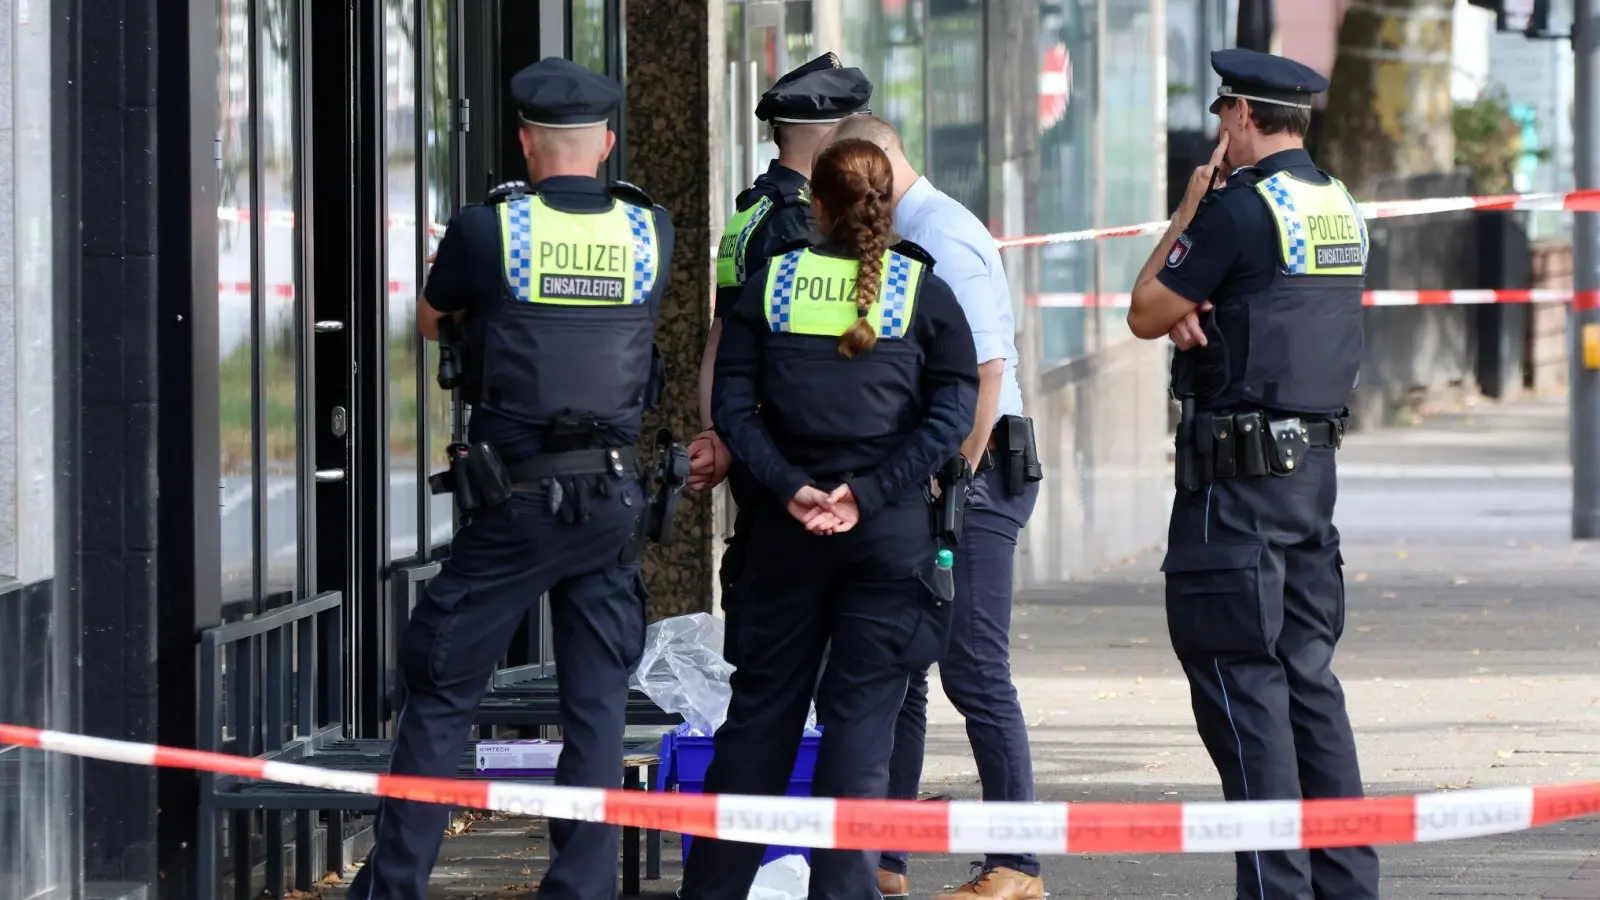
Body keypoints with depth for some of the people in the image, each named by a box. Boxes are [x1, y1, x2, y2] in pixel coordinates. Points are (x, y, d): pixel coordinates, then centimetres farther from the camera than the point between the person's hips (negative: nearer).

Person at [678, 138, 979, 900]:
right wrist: (869, 494, -12)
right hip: (891, 531, -2)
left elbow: (732, 404, -3)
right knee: (861, 715, 1)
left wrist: (788, 486, -9)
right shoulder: (922, 290, 0)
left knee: (761, 705, 11)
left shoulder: (769, 285, 4)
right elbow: (953, 410, -8)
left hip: (787, 524, 2)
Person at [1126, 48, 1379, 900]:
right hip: (1314, 464, 8)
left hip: (1238, 471, -8)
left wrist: (1187, 211, 4)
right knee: (1308, 674, 12)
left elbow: (1146, 313, -6)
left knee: (1241, 678, -5)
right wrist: (1194, 309, -2)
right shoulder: (1342, 211, 12)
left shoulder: (1239, 206, -14)